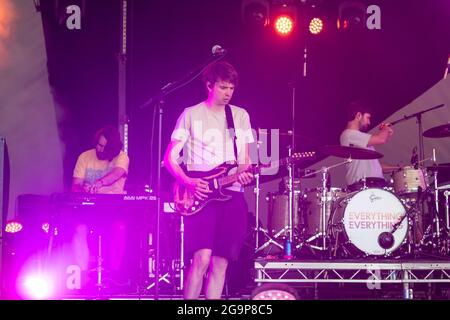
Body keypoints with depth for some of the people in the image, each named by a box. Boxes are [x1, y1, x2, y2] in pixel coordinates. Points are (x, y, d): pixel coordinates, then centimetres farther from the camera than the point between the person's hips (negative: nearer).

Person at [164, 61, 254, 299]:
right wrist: (189, 183, -15)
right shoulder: (191, 115, 4)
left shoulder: (241, 116, 15)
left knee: (221, 262, 3)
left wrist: (245, 173, -4)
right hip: (199, 195, -4)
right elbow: (170, 158, 1)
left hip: (232, 194, 4)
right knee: (202, 258, -18)